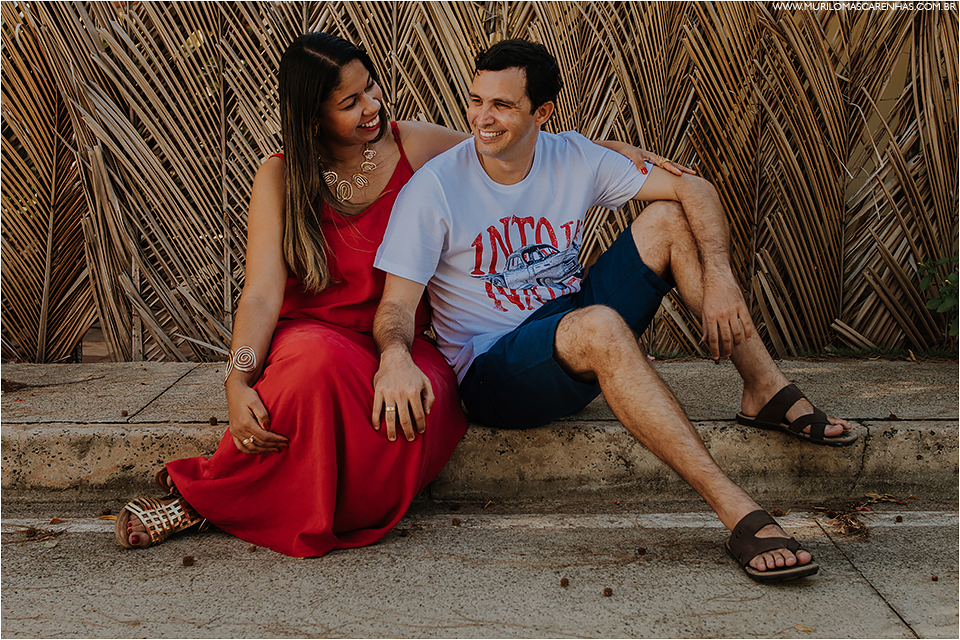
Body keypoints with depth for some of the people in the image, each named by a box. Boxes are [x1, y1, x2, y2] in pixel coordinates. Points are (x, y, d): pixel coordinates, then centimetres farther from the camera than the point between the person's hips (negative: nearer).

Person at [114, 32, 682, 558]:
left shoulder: (414, 145, 4)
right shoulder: (280, 178, 0)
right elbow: (262, 293, -9)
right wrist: (238, 383, -25)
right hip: (314, 335, -2)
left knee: (425, 407, -35)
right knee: (322, 362, -41)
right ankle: (200, 496, -17)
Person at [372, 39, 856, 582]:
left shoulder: (573, 159, -1)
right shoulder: (434, 187, -11)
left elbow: (695, 189, -2)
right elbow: (397, 303, -15)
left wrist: (719, 277, -19)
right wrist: (395, 354, -39)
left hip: (586, 341, 5)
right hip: (492, 371, -5)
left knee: (670, 216, -9)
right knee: (597, 326, -38)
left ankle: (767, 391, -9)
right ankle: (740, 514, -40)